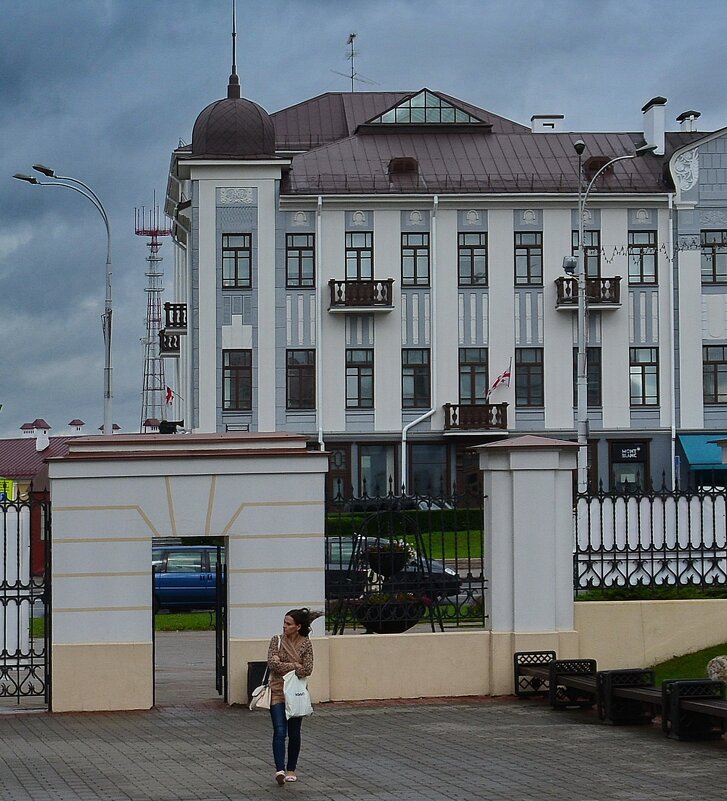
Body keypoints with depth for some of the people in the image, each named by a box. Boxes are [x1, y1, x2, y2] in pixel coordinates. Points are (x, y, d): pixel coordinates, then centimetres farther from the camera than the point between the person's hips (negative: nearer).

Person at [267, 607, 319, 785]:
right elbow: (272, 664, -10)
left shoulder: (305, 644, -2)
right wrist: (294, 666, -11)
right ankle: (280, 770, -21)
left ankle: (291, 769, 22)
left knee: (294, 733, 9)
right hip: (278, 692, -1)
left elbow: (307, 670, -10)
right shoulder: (277, 640, 0)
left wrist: (283, 666, -12)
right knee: (279, 731, -13)